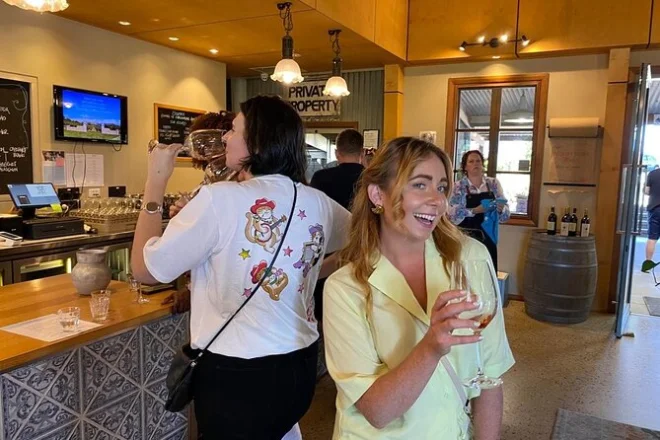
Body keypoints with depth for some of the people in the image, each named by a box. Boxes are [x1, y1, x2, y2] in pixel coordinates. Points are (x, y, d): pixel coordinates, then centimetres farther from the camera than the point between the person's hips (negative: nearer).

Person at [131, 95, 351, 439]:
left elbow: (145, 269, -9)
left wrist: (155, 181, -4)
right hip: (301, 366, 5)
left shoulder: (219, 199, -19)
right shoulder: (318, 203, -3)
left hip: (236, 375, -5)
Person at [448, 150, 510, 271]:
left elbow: (506, 212, 6)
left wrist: (500, 209, -16)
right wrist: (475, 211, -24)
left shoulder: (493, 184, 6)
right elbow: (453, 213, -13)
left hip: (488, 238, 3)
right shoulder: (458, 187, -2)